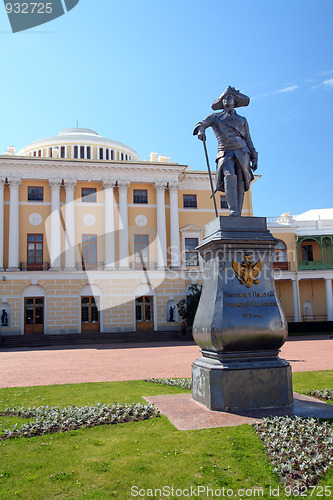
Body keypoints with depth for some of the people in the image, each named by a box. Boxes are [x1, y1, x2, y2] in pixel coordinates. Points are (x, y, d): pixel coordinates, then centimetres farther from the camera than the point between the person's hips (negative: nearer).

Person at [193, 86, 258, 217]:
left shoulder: (242, 120, 25)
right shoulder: (216, 117, 21)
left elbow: (248, 140, 21)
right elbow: (201, 124, 6)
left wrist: (254, 157, 11)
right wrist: (201, 130, -19)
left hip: (241, 153, 2)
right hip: (225, 154, -2)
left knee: (240, 184, -9)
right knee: (230, 176, -30)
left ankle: (238, 217, -9)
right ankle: (233, 211, -37)